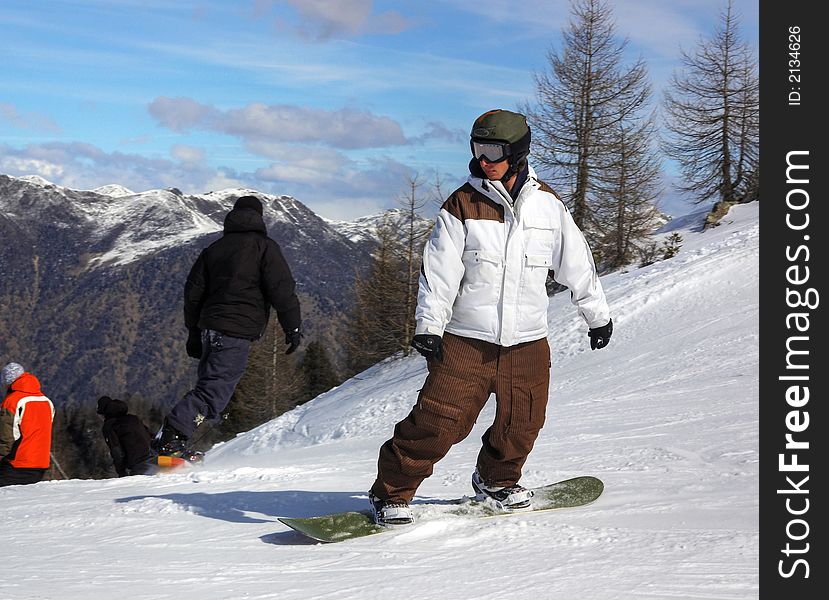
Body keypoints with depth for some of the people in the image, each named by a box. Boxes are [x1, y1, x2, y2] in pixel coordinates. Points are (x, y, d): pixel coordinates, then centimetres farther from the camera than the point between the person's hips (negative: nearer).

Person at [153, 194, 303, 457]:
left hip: (210, 327, 7)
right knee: (215, 390, -11)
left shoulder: (213, 249, 19)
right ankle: (172, 435, -24)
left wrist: (194, 334, 25)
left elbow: (193, 292, 20)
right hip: (236, 333, -7)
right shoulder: (264, 247, 1)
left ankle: (170, 437, 5)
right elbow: (282, 290, -8)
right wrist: (293, 328, -2)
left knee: (209, 384, 16)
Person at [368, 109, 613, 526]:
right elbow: (439, 271, -6)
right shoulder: (462, 205, -3)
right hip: (466, 341, -3)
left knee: (521, 425, 8)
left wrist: (597, 315, 21)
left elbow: (577, 263, 15)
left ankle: (497, 479, 36)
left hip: (528, 342, 3)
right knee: (438, 421, -9)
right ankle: (392, 492, 5)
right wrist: (428, 327, -14)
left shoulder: (547, 205, 4)